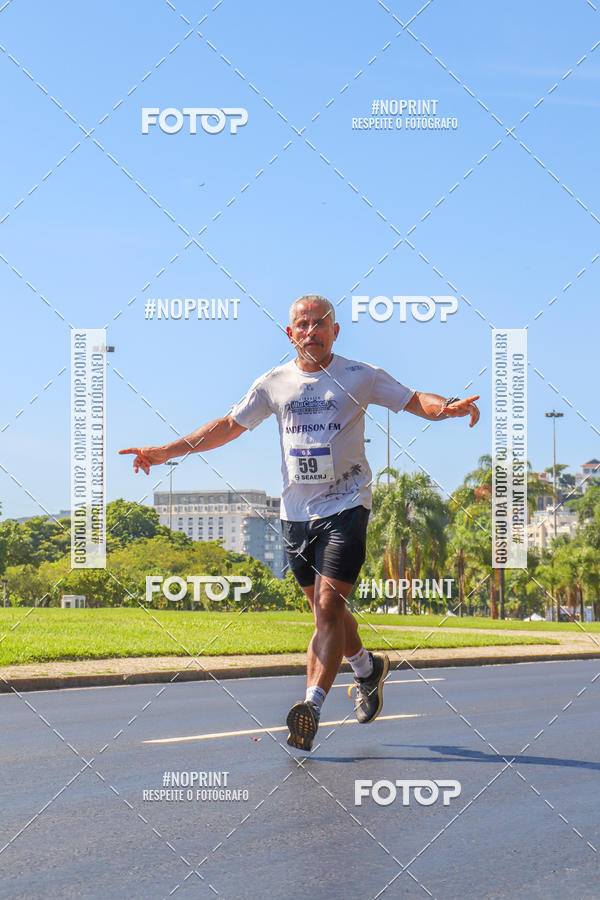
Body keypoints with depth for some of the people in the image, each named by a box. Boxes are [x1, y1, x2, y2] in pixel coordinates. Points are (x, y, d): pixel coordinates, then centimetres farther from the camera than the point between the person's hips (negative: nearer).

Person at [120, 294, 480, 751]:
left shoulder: (361, 377, -1)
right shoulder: (275, 382, 8)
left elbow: (417, 401, 2)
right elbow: (229, 425, 17)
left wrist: (448, 406, -21)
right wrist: (166, 451, 15)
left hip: (345, 505, -4)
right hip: (296, 511, 4)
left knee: (329, 606, -16)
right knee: (326, 609, 11)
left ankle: (312, 703, -24)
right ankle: (367, 667, 38)